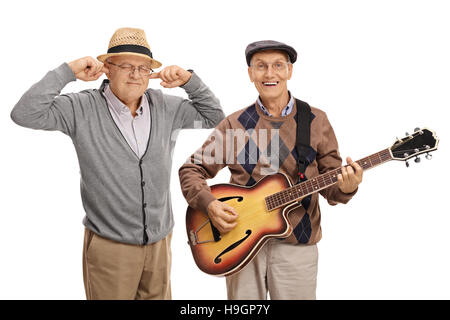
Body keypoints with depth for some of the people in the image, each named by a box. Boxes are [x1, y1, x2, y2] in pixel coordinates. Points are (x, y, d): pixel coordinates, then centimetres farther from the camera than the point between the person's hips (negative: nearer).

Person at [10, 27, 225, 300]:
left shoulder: (165, 107, 3)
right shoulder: (83, 109, -9)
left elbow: (214, 116, 11)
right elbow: (26, 114, -17)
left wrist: (189, 80, -3)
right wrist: (68, 72, -19)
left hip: (160, 243, 4)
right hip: (109, 245, -4)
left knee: (158, 295, 19)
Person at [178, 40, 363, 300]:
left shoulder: (316, 121, 1)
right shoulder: (234, 124, 1)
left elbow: (329, 182, 4)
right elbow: (192, 169, 5)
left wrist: (345, 187, -19)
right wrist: (209, 204, -12)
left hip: (296, 245, 0)